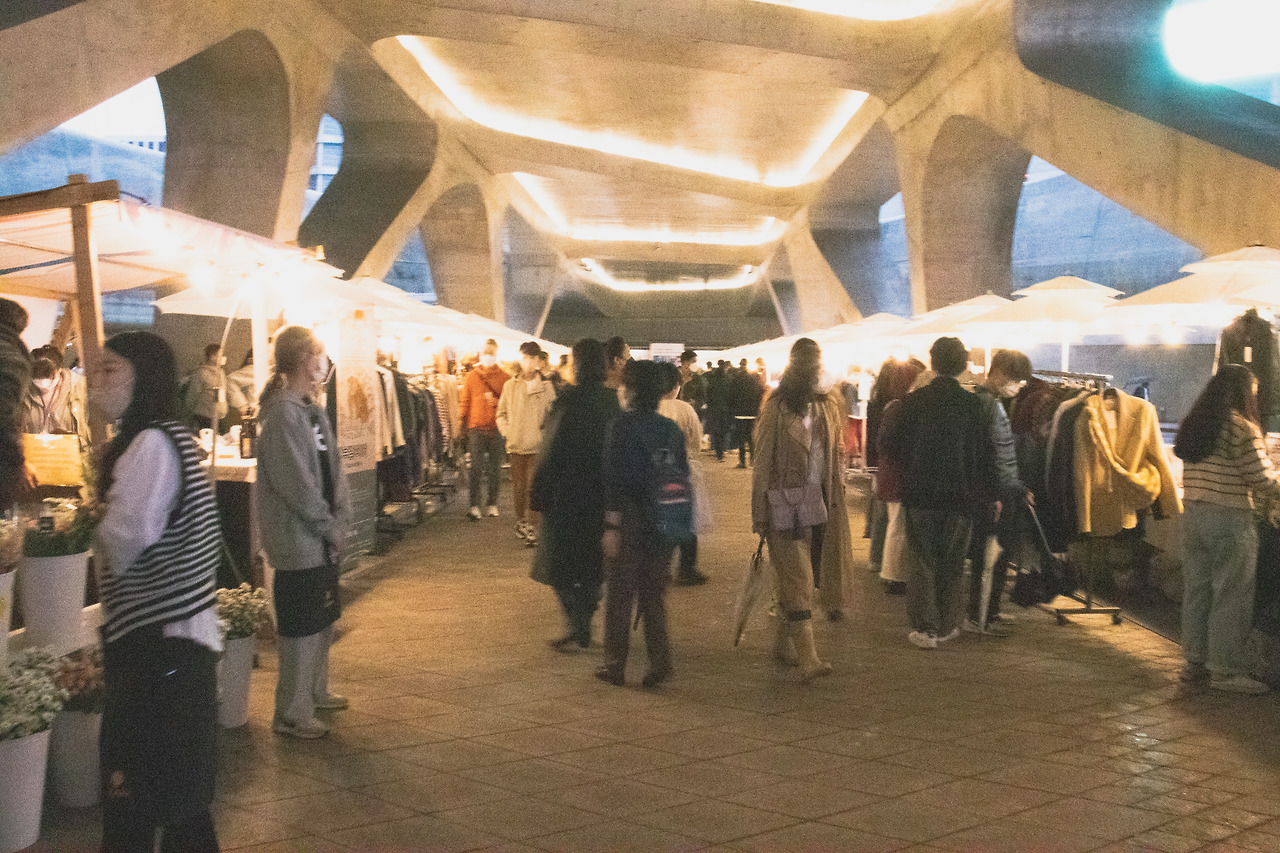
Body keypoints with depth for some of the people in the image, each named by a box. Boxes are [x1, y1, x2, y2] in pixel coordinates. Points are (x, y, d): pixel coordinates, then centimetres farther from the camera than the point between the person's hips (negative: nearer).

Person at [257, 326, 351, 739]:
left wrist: (340, 521, 2)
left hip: (322, 539, 9)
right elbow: (296, 484, -21)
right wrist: (329, 528, -14)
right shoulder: (281, 413, -18)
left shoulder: (313, 410, 11)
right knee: (302, 628, -1)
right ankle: (291, 715, 10)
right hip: (298, 541, -9)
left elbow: (334, 470, 13)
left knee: (324, 620, 20)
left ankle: (315, 692, 36)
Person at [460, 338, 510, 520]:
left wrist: (496, 402, -11)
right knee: (476, 468, -5)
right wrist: (463, 427, 2)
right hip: (476, 428, -1)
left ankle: (493, 504, 16)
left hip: (496, 428, 1)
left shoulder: (504, 378, 7)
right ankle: (474, 506, -5)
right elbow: (464, 402, 8)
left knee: (495, 469, 7)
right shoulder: (471, 376, 7)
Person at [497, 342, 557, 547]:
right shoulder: (510, 386, 8)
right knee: (518, 487, 8)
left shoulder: (547, 386, 1)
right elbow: (501, 413, 16)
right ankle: (520, 521, 27)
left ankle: (532, 529, -7)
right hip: (515, 445, 3)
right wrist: (507, 431, 2)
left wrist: (544, 434, -6)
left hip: (537, 446, -2)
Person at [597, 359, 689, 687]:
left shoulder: (624, 425, -11)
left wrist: (611, 526, -13)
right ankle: (660, 660, 5)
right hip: (663, 523, 4)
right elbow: (683, 476, 8)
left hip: (630, 520, -4)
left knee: (620, 594, 7)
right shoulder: (672, 429, 5)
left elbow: (615, 479, -14)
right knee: (654, 593, 13)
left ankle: (615, 665, 13)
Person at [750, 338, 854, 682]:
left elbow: (837, 455, 17)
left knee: (794, 578, 12)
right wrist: (760, 512, -7)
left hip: (819, 504, 5)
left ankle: (784, 642, 26)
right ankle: (807, 657, -14)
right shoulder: (776, 408, -6)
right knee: (798, 578, -10)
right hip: (786, 505, -5)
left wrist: (837, 498, 12)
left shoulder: (828, 405, 10)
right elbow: (763, 462, -5)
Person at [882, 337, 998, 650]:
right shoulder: (973, 405, -7)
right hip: (959, 496, 0)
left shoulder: (914, 401, -7)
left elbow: (890, 445, -4)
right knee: (951, 564, 12)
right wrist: (988, 494, 5)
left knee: (922, 562, 7)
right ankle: (945, 626, 19)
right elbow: (985, 455, -4)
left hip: (920, 495, 0)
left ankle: (924, 628, 6)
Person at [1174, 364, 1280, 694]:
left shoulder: (1192, 424, 10)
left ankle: (1195, 662, 20)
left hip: (1194, 515, 7)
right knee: (1231, 596, 1)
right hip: (1231, 519, -7)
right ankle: (1226, 670, 5)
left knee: (1196, 591, 12)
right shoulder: (1243, 427, -12)